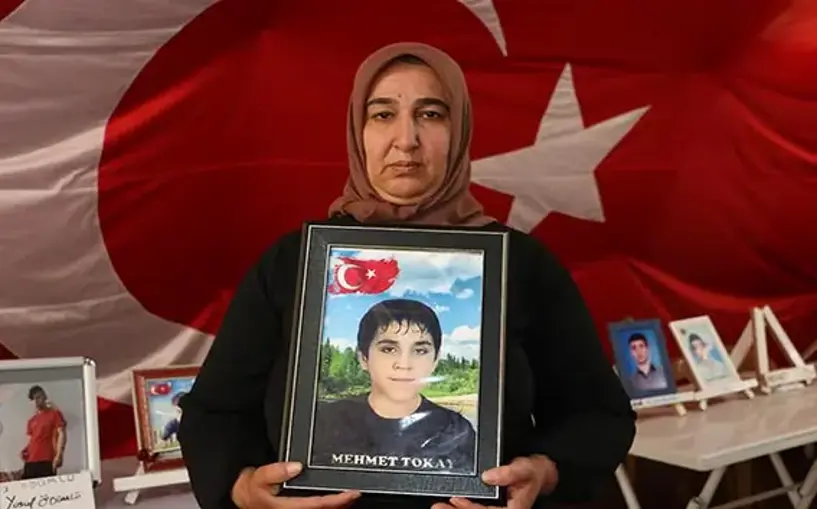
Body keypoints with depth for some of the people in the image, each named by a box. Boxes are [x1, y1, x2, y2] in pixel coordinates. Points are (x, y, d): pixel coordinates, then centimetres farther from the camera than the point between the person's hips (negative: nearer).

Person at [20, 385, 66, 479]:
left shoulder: (54, 413, 5)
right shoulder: (31, 421, 22)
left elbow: (62, 435, -4)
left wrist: (59, 455, -16)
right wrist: (24, 450, 5)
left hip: (47, 461, -6)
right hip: (30, 462, 6)